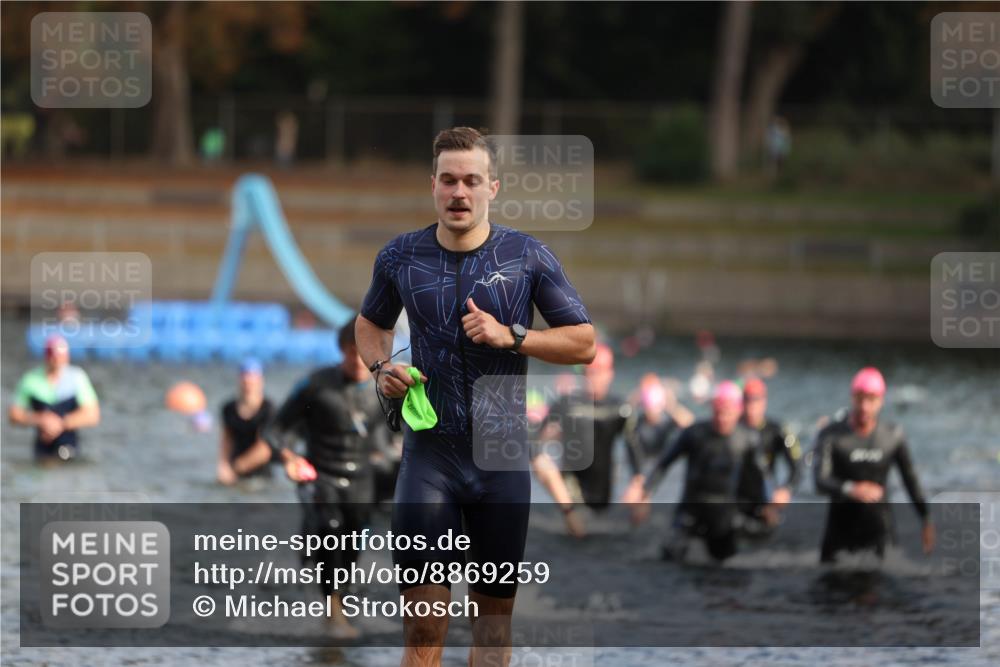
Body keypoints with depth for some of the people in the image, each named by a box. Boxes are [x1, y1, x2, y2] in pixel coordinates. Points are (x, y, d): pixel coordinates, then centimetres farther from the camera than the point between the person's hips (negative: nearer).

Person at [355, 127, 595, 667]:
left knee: (493, 617, 10)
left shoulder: (527, 257, -1)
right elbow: (371, 323, 22)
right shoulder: (401, 257, 3)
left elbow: (583, 342, 1)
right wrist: (381, 368, 1)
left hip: (502, 456, 0)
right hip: (429, 453, 0)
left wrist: (510, 336, -14)